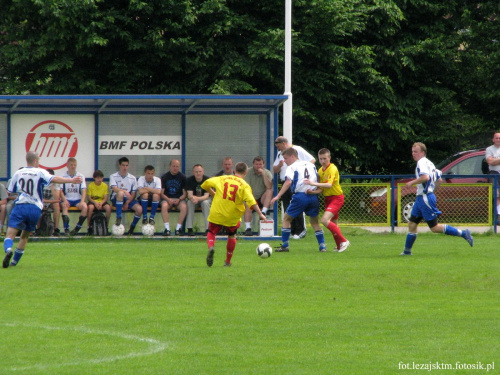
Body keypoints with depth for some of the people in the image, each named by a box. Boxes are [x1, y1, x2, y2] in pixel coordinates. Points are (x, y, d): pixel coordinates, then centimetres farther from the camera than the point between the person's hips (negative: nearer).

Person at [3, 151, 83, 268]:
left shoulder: (18, 174, 10)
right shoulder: (40, 172, 2)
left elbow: (10, 191, 15)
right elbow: (53, 179, -15)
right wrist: (71, 180, -22)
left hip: (20, 206, 0)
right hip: (35, 208, 0)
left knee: (10, 234, -9)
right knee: (25, 235, 18)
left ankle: (8, 250, -41)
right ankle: (14, 261, 16)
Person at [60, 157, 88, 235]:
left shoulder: (81, 176, 5)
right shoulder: (63, 176, 2)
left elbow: (84, 190, 0)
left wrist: (82, 201, -17)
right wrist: (64, 200, -20)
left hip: (77, 199, 1)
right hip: (67, 199, -1)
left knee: (85, 207, -29)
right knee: (64, 206, -34)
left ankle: (77, 228, -18)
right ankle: (66, 229, -36)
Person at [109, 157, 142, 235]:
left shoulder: (132, 178, 10)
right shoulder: (113, 176, 2)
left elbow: (134, 193, 5)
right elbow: (114, 188, -15)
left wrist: (127, 203, -11)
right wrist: (125, 191, -33)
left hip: (129, 199, 3)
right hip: (116, 199, -3)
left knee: (139, 209, -26)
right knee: (120, 193, -39)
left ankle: (132, 228, -1)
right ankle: (118, 218, -37)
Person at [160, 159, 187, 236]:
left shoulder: (182, 177, 4)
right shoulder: (165, 177, 3)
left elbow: (185, 193, 4)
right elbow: (162, 193, 1)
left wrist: (179, 199, -15)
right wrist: (168, 200, -18)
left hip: (179, 198, 0)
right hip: (167, 198, 0)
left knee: (184, 207, -32)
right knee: (164, 206, -34)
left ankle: (178, 228, -23)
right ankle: (167, 228, -31)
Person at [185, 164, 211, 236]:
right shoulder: (189, 180, -12)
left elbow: (206, 196, -24)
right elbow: (189, 195, -19)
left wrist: (198, 199, -45)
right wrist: (192, 198, -46)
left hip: (205, 199, -1)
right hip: (194, 198, 1)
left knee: (205, 202, -35)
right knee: (190, 202, -32)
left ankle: (208, 229, -34)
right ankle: (189, 229, -31)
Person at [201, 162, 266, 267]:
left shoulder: (222, 179, 3)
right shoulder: (244, 185, -5)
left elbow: (206, 184, 8)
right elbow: (251, 201, -16)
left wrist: (213, 193, 24)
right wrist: (260, 214, -12)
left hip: (216, 214, 0)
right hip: (232, 217, 0)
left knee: (211, 233, 16)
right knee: (232, 236, 23)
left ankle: (211, 247, -17)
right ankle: (228, 261, 25)